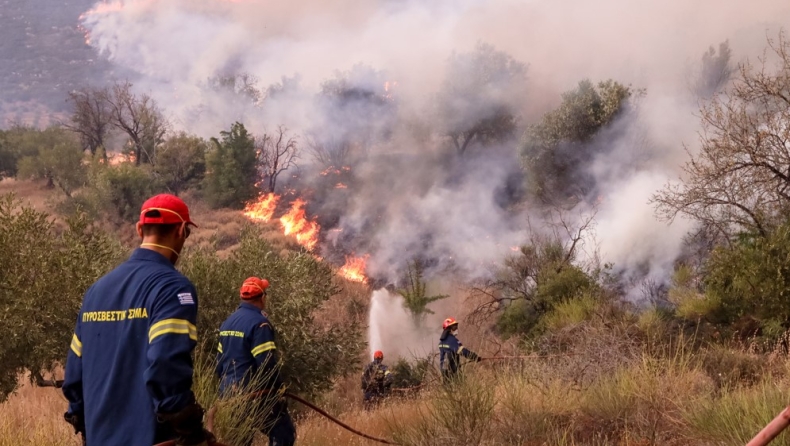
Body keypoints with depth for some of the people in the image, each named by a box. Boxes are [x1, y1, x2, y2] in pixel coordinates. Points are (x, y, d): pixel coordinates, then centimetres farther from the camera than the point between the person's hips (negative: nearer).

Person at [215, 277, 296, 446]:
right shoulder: (258, 322, -15)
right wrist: (279, 390, -9)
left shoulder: (228, 322, 12)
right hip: (254, 395, -9)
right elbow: (267, 364, -19)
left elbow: (220, 361, 17)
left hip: (229, 393, 9)